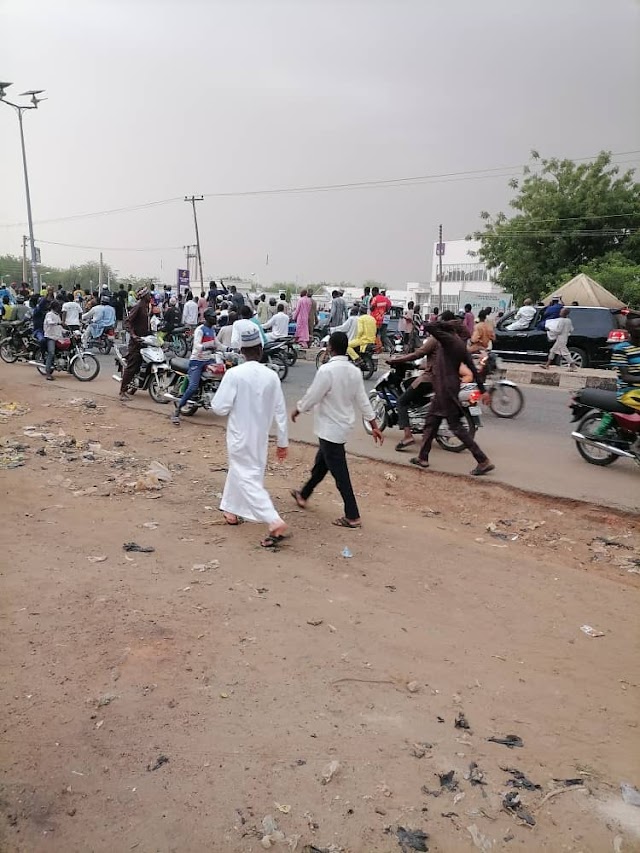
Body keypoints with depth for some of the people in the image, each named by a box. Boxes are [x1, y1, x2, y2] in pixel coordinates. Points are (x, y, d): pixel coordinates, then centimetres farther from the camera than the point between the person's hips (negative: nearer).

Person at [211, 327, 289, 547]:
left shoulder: (234, 374, -17)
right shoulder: (271, 376, -4)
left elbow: (220, 407, -15)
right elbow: (280, 411, 1)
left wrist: (224, 386, 5)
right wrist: (283, 441, 10)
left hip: (240, 436, -5)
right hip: (260, 437, 5)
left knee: (247, 479, -2)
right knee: (238, 470, 25)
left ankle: (275, 523, -14)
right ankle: (231, 510, 41)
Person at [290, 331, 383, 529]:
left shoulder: (326, 370, -23)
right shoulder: (354, 371, 0)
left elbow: (312, 396, -16)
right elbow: (362, 400, 3)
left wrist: (297, 409, 2)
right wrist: (374, 425, 9)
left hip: (330, 428, -8)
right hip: (343, 424, 8)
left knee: (339, 473, -3)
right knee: (321, 463, 23)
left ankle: (352, 516, 2)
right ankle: (303, 495, 42)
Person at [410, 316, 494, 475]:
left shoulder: (449, 339, -16)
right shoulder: (460, 343, 10)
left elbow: (429, 326, -25)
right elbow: (473, 368, 10)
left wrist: (446, 323, -11)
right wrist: (483, 390, 14)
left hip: (446, 389, -10)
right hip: (445, 389, 10)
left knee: (456, 426, -5)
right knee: (431, 421, 17)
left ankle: (483, 461, -3)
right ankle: (423, 457, 26)